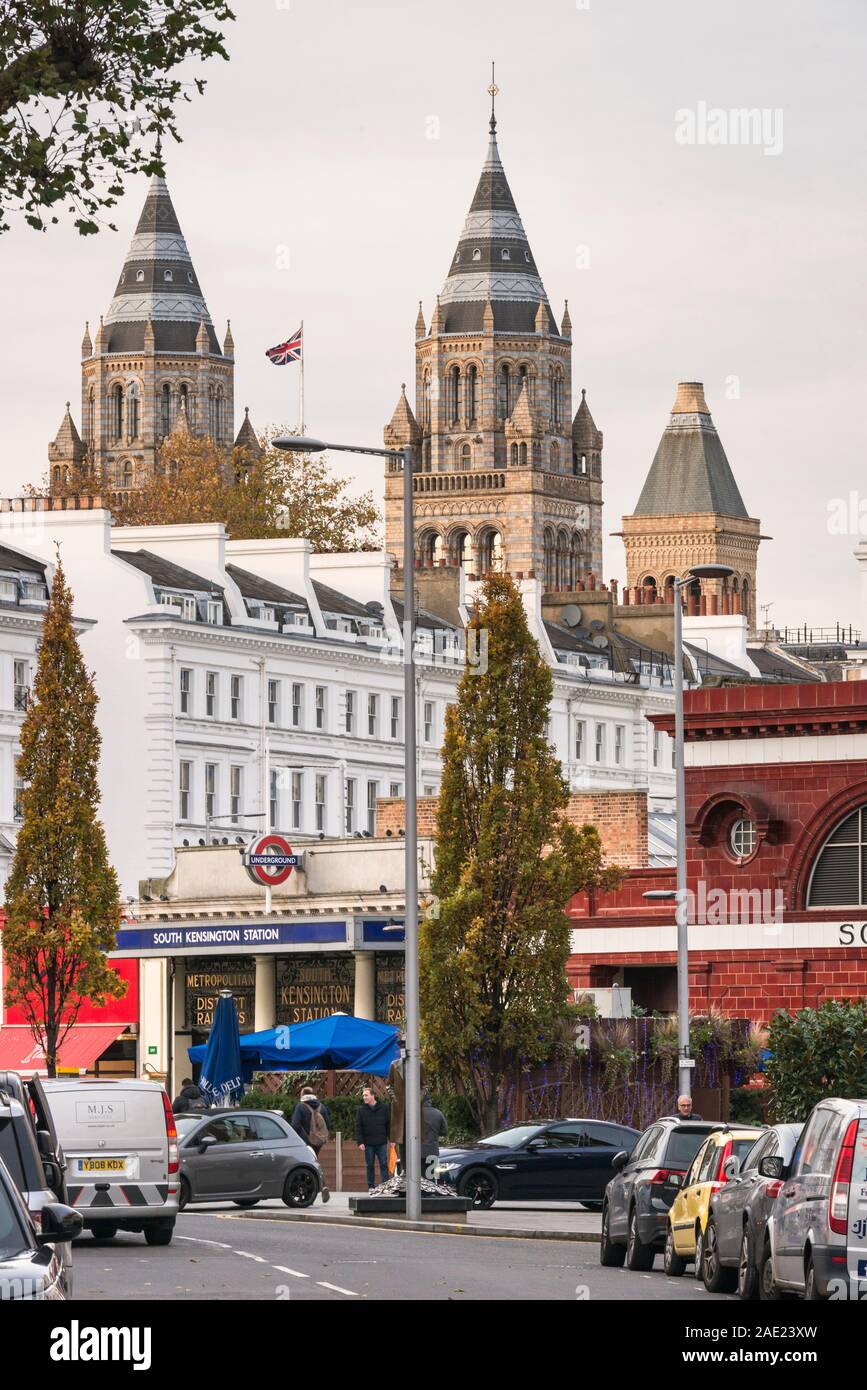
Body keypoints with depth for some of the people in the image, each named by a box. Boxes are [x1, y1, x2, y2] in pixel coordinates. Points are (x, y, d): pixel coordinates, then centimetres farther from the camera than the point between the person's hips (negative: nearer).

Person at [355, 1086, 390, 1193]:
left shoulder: (383, 1108, 3)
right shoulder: (361, 1110, 2)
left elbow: (388, 1125, 7)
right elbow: (358, 1127, 1)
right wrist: (360, 1142, -7)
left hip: (381, 1143, 0)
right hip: (368, 1143, 0)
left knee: (384, 1164, -1)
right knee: (370, 1166, 5)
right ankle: (371, 1186, 12)